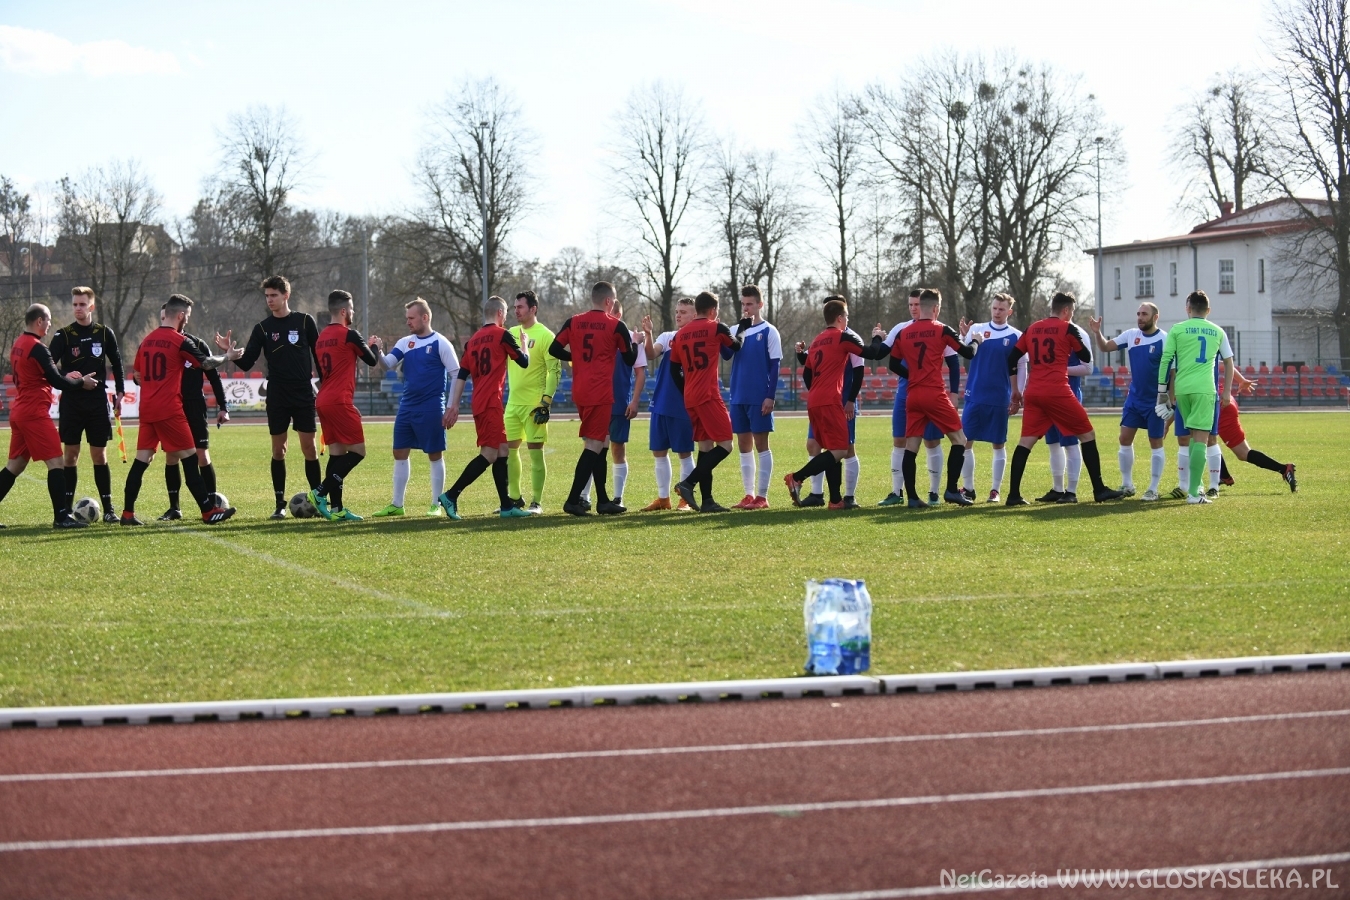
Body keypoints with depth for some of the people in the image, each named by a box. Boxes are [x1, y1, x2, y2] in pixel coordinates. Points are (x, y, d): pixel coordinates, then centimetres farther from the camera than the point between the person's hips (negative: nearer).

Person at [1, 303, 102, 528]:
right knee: (56, 462, -7)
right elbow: (57, 382, -15)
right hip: (35, 414, -9)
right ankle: (61, 517, -9)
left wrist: (66, 377, 16)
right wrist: (82, 382, 0)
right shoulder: (37, 348, -15)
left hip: (19, 412, 9)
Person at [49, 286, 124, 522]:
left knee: (99, 455, 2)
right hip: (71, 401, -1)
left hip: (98, 400, 1)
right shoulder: (63, 335, -1)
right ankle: (67, 509, 5)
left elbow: (116, 363, 14)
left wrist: (119, 393, 9)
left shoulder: (105, 333, 4)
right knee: (71, 454, 0)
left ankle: (108, 509, 6)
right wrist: (66, 376, -27)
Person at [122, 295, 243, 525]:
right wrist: (228, 355, 13)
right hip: (169, 410, -7)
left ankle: (128, 513, 5)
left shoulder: (147, 340, 12)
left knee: (142, 459, 7)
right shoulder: (180, 341, -8)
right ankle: (208, 512, 0)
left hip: (147, 409, 7)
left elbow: (137, 375, 17)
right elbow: (207, 363, -3)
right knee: (189, 457, -2)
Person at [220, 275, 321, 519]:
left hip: (304, 396, -1)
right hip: (277, 397, 1)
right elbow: (246, 363, 0)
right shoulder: (263, 328, 3)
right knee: (278, 449, 2)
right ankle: (280, 503, 8)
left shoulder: (304, 321, 0)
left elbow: (318, 354, 6)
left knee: (309, 447, -2)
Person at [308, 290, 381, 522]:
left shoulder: (321, 337, 13)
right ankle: (321, 492, -12)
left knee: (337, 453, 8)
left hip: (323, 401, 8)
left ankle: (336, 508, 5)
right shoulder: (349, 335, -9)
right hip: (340, 401, -8)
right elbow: (372, 361, 1)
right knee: (357, 451, -3)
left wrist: (365, 346, 28)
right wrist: (374, 345, 22)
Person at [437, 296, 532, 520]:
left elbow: (461, 376, 11)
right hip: (491, 403, -8)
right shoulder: (502, 335, -5)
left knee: (501, 451, 12)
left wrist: (454, 406, 11)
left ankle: (506, 505, 12)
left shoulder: (473, 340, 14)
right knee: (489, 454, -10)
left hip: (479, 403, 8)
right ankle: (451, 496, -17)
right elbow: (524, 362, 2)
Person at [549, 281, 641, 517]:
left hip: (580, 392, 6)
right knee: (594, 445, -5)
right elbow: (630, 360, 3)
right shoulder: (616, 326, -5)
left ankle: (603, 500, 17)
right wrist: (636, 342, 23)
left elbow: (554, 350, 4)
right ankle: (573, 501, -13)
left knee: (602, 444, 15)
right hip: (601, 393, -6)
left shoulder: (573, 322, 6)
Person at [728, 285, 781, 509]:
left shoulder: (769, 331, -2)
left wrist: (771, 396, -13)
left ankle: (762, 496, -1)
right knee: (743, 444, 7)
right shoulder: (735, 330, 11)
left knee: (761, 443, -3)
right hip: (739, 397, 5)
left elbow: (775, 365, -5)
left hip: (760, 397, -5)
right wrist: (742, 326, -16)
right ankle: (749, 495, 12)